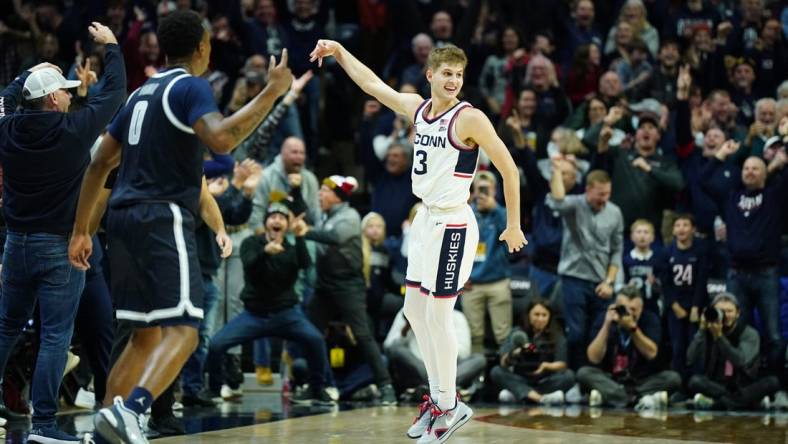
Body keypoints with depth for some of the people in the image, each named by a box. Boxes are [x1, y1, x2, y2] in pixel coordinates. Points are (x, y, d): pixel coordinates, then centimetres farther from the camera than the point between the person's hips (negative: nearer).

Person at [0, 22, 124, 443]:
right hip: (60, 247, -5)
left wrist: (34, 71, 28)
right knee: (55, 337, -3)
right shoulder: (74, 130, -14)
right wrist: (111, 46, 14)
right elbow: (114, 92, -1)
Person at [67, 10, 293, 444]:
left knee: (146, 335, 15)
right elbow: (221, 139, -25)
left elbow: (99, 164, 21)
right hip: (163, 218, -9)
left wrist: (81, 229, 25)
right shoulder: (190, 87, -5)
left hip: (124, 217, 9)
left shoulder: (142, 93, 21)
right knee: (182, 330, -16)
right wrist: (271, 92, -18)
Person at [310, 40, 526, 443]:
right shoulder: (417, 108, 5)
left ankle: (449, 407, 8)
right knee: (414, 309, 12)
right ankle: (438, 397, 25)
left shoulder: (469, 119, -14)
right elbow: (372, 84, 19)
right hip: (426, 218, 8)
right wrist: (338, 51, 16)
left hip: (452, 225, -8)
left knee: (437, 316, -5)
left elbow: (508, 169, -11)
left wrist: (513, 225, -7)